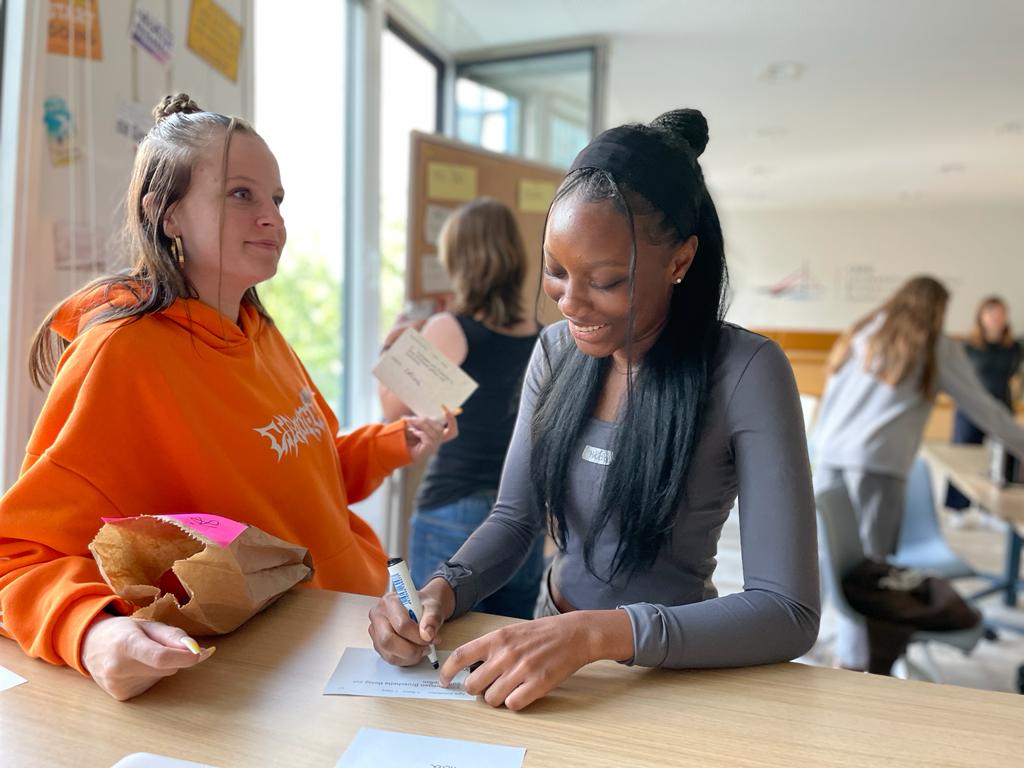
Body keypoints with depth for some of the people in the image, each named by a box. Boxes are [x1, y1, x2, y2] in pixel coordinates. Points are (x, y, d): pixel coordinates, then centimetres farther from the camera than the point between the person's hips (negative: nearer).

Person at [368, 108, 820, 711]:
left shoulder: (747, 371, -18)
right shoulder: (557, 350, -2)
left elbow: (791, 612, -21)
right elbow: (514, 518, 2)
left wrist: (597, 634, -32)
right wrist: (444, 589, -17)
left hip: (671, 668, -2)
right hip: (551, 648, 3)